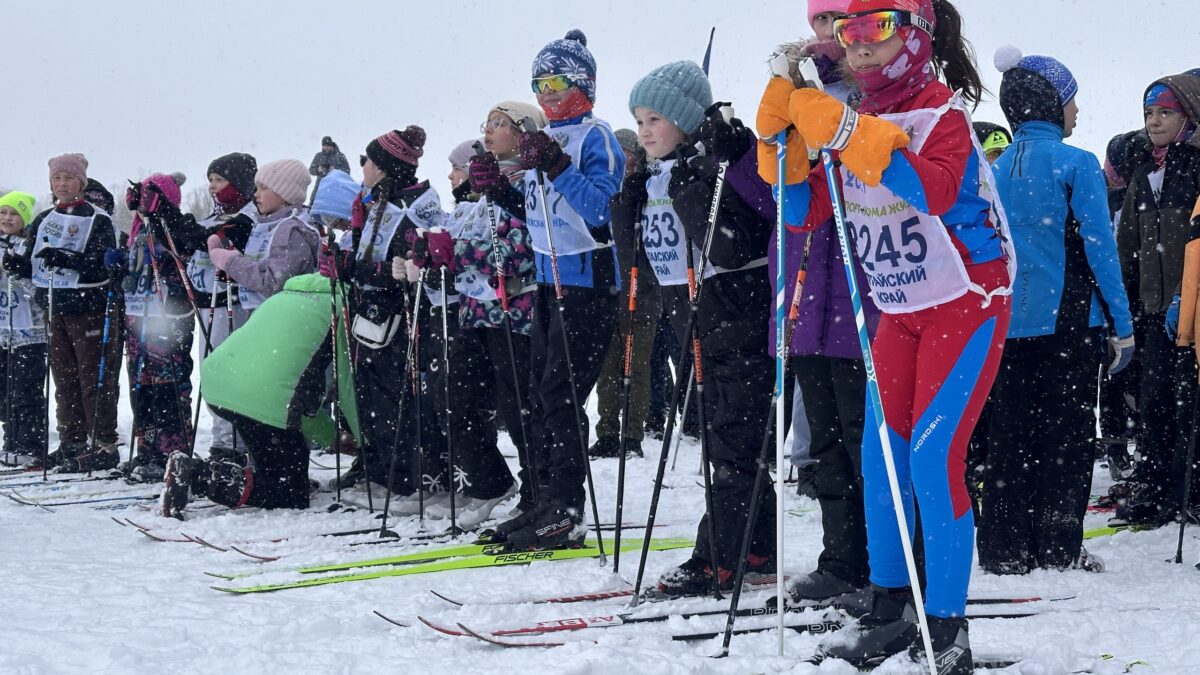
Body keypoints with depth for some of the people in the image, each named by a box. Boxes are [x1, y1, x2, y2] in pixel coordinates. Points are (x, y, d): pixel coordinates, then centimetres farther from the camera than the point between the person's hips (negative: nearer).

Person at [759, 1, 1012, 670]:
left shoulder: (942, 112, -15)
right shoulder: (853, 122, 5)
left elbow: (935, 191, -36)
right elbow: (801, 210, 2)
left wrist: (845, 133, -40)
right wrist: (782, 130, -11)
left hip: (967, 302, -7)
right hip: (900, 310, 7)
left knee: (933, 456, -15)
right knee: (881, 452, 7)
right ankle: (888, 609, 20)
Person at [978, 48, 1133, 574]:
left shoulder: (996, 170, 7)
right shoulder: (1077, 165, -9)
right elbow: (1099, 249, -10)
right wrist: (1121, 324, -5)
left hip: (1008, 322, 5)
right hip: (1069, 319, -5)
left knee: (1010, 434, 9)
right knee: (1068, 432, 3)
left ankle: (1005, 548, 10)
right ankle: (1058, 548, 3)